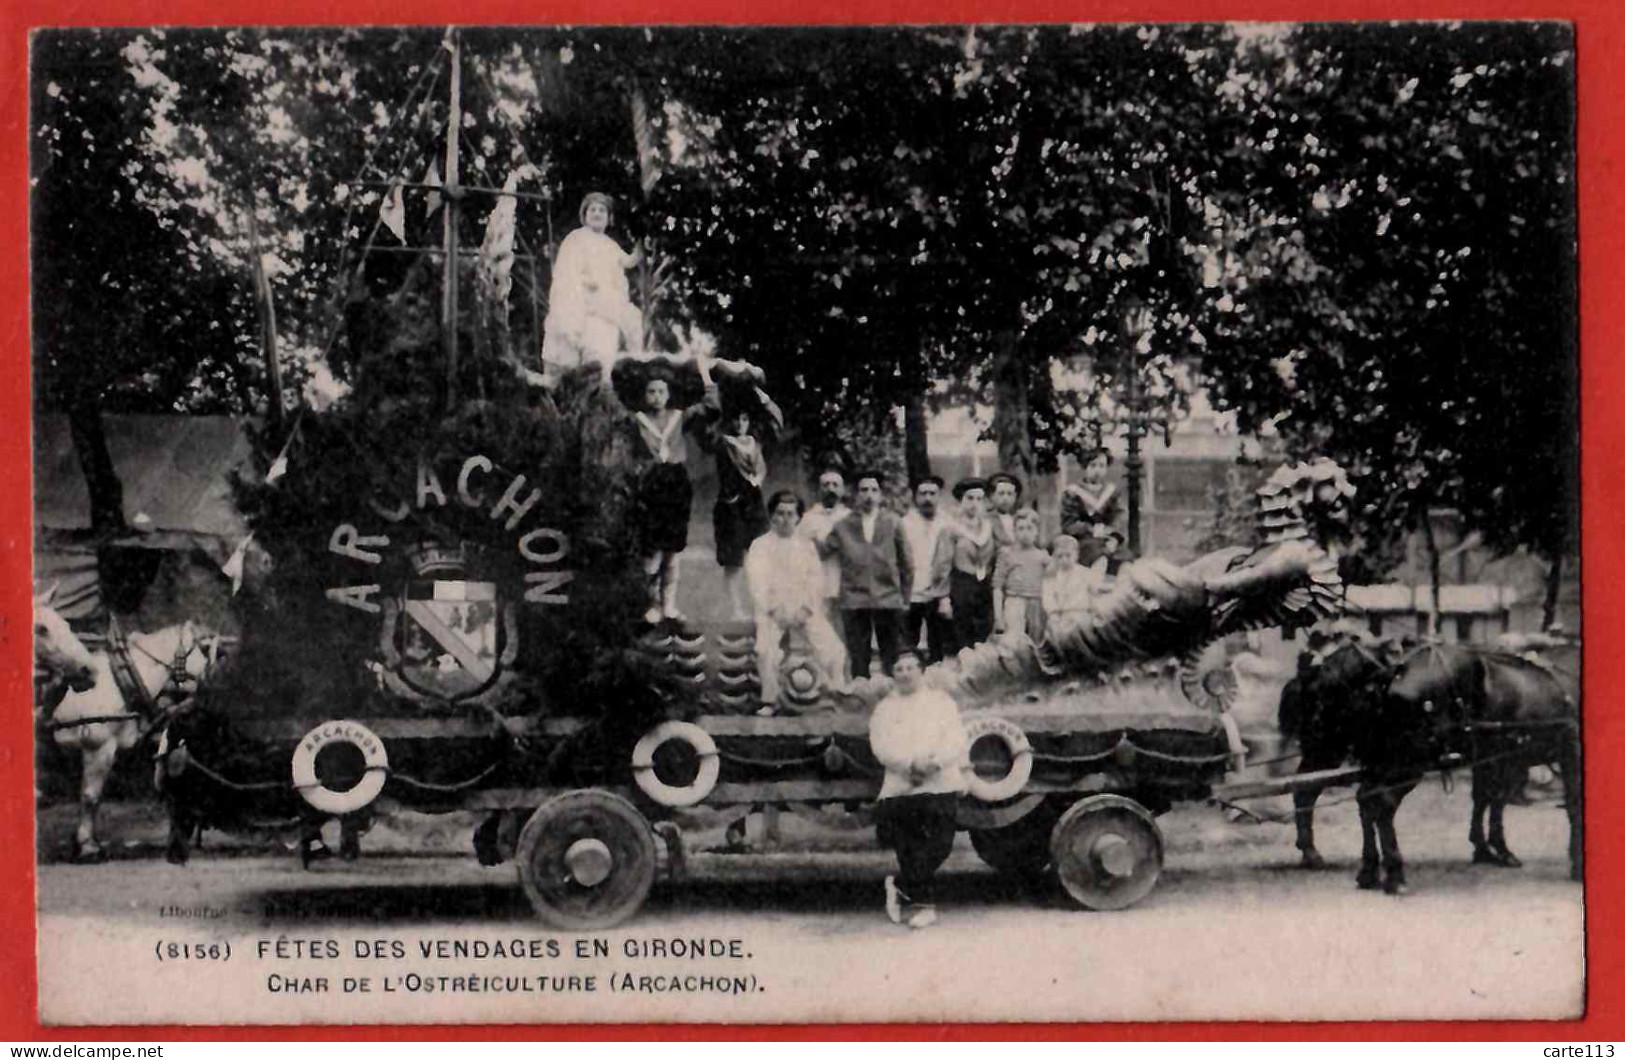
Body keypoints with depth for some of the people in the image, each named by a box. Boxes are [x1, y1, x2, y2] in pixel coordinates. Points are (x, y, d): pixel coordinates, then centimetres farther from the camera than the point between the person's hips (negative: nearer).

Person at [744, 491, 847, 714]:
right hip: (772, 610, -2)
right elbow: (757, 581, -2)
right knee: (765, 652, -24)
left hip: (804, 609, 2)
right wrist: (772, 609, -13)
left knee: (831, 649, -12)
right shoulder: (761, 545, 7)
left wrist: (806, 608, -7)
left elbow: (816, 579, 8)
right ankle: (769, 701, -10)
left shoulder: (806, 546, 16)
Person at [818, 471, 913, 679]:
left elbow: (906, 564, 9)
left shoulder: (894, 524, 6)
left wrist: (904, 598, 7)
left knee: (892, 664, 2)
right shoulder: (844, 526, 7)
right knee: (859, 664, 1)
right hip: (854, 602, 0)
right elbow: (821, 551, 2)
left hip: (889, 601, 0)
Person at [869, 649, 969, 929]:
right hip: (899, 787, 1)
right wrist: (911, 764, -17)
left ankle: (902, 886, 2)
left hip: (940, 783, -1)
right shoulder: (885, 708, 17)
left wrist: (934, 763, -17)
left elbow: (956, 738, 2)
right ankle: (923, 903, 2)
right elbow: (881, 745, 0)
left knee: (938, 841, -12)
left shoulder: (941, 700, 16)